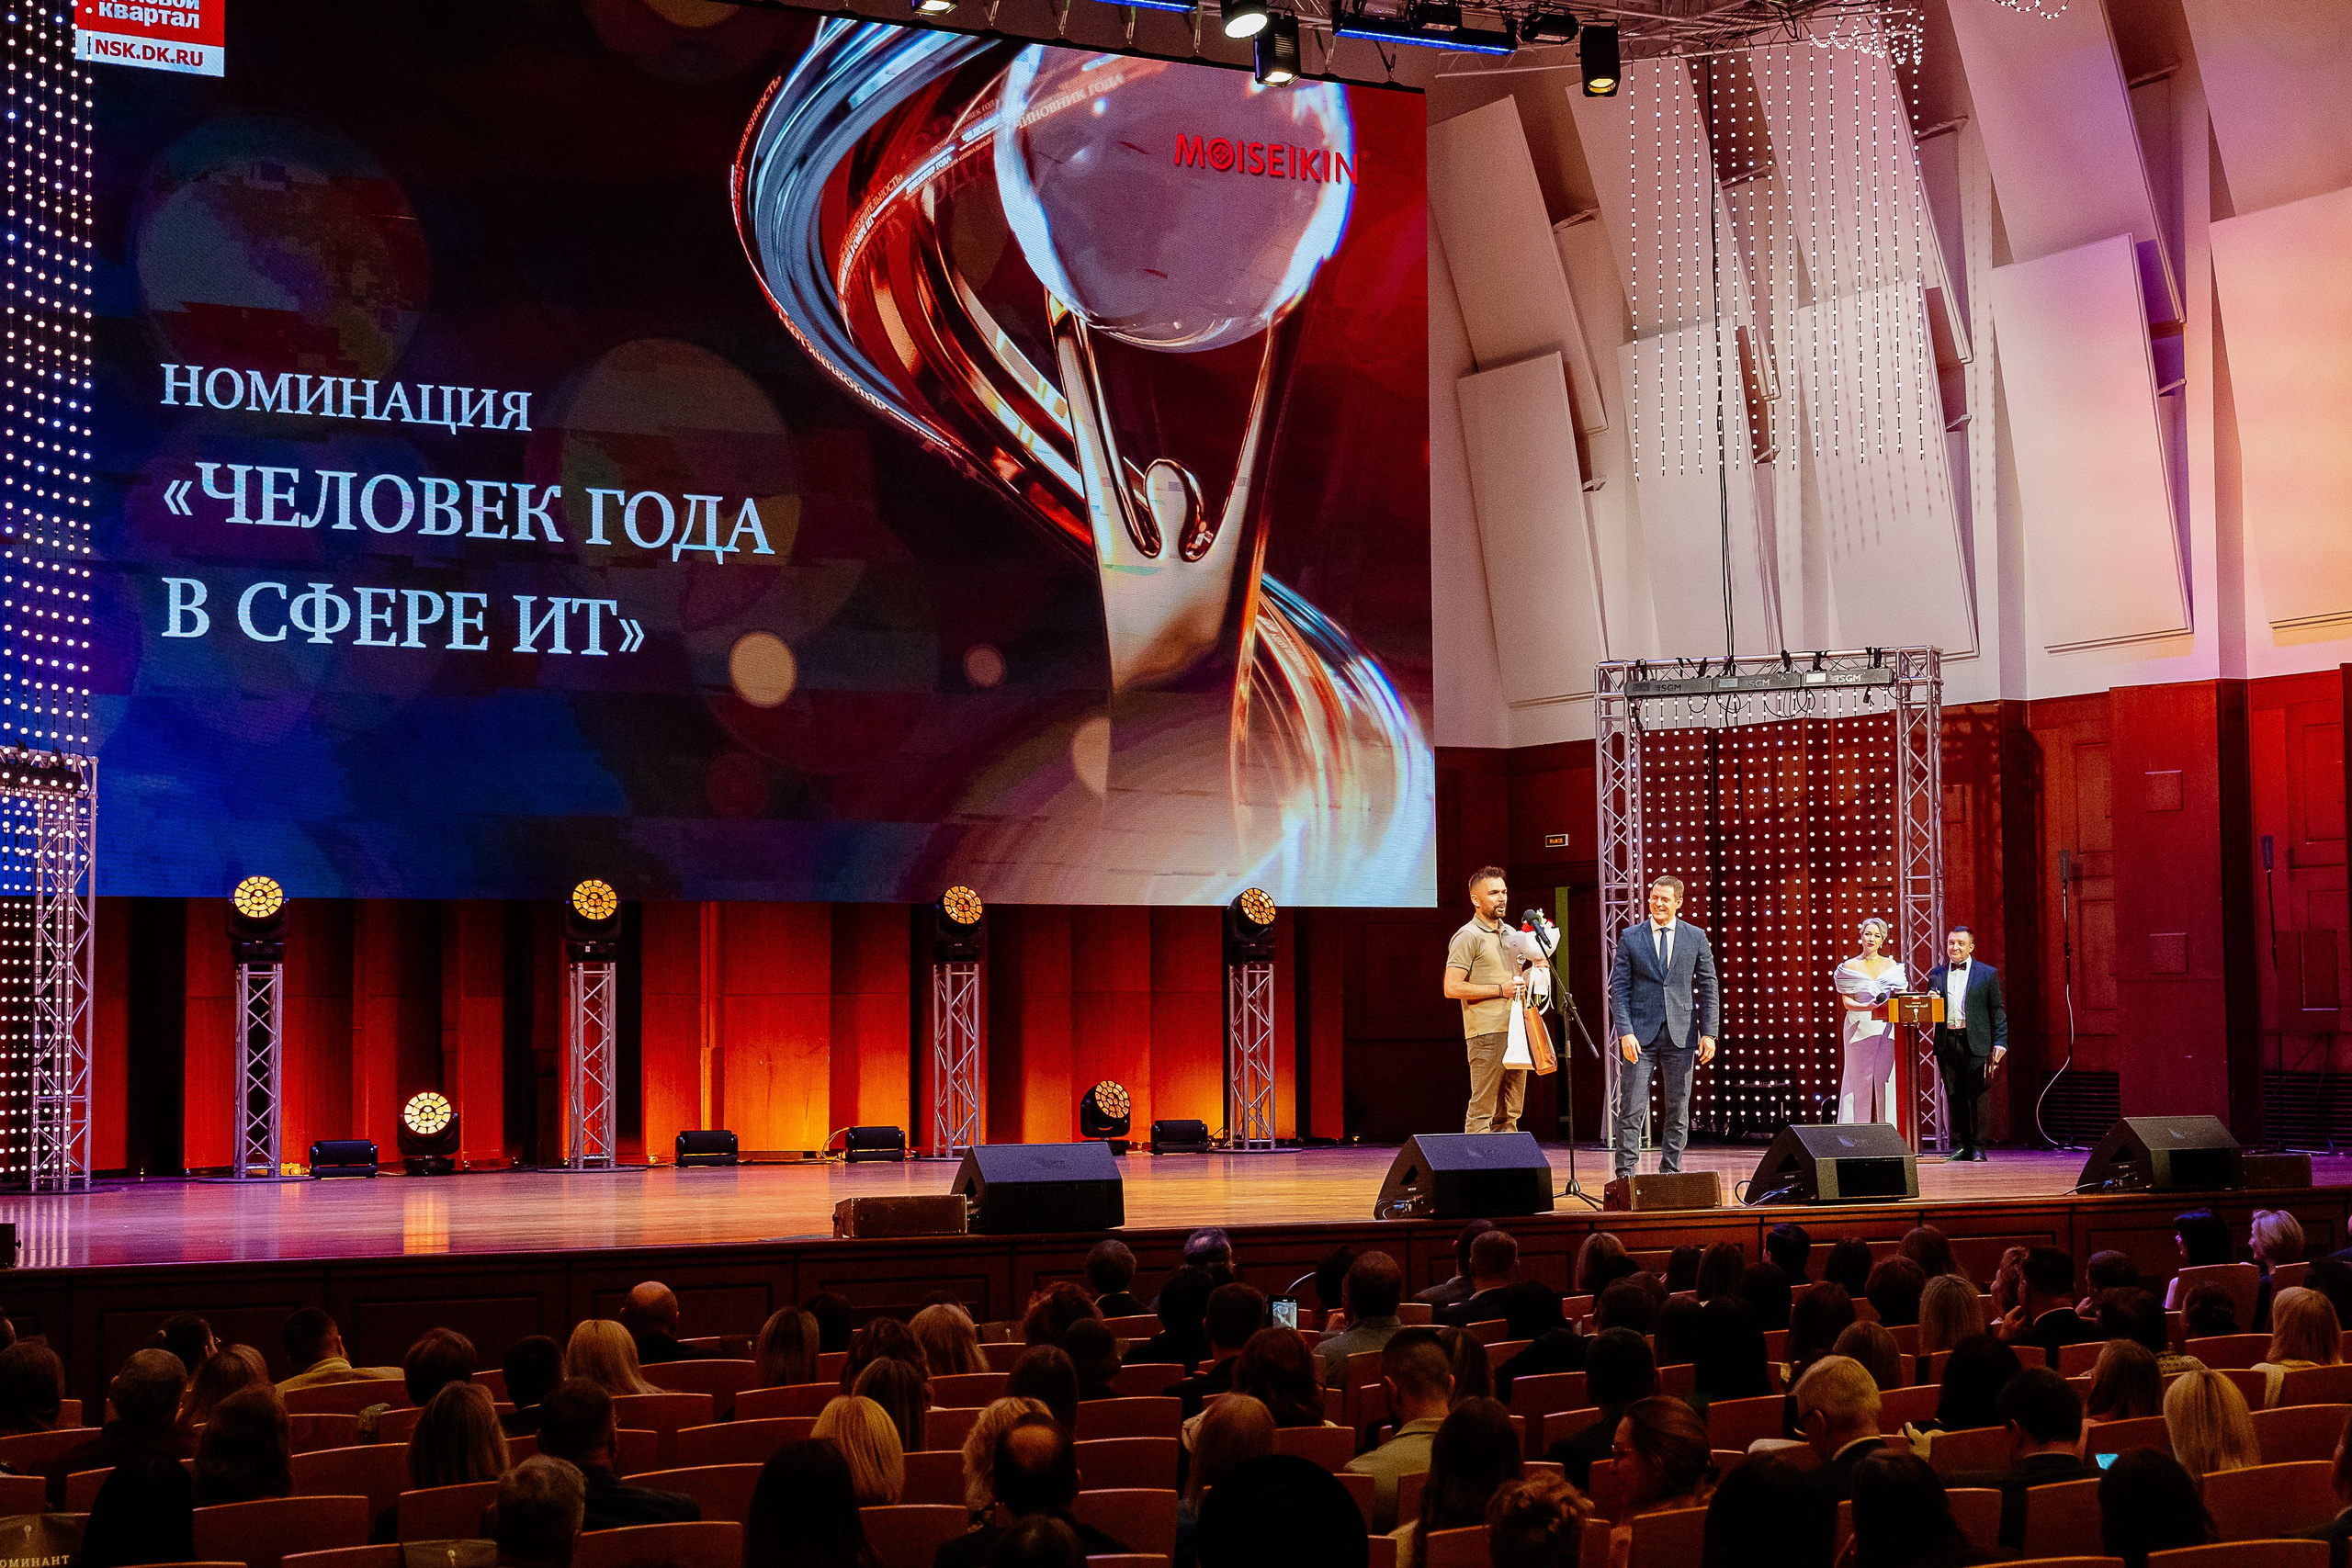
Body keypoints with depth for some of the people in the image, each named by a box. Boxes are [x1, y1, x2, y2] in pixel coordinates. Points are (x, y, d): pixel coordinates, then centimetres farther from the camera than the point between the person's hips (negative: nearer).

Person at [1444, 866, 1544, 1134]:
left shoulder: (1510, 933, 19)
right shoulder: (1468, 937, -6)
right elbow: (1452, 988, -15)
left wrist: (1524, 986, 10)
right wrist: (1500, 990, -14)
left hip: (1516, 1031, 8)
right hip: (1487, 1034, -8)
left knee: (1510, 1112, 8)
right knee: (1482, 1112, -9)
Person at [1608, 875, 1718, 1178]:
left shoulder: (1696, 937, 7)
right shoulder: (1630, 937, 4)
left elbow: (1709, 989, 7)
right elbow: (1618, 989, 1)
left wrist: (1709, 1033, -1)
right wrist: (1625, 1032, -10)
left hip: (1681, 1034, 1)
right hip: (1640, 1033, -1)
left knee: (1678, 1108, 4)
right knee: (1632, 1107, -5)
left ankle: (1670, 1170, 11)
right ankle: (1625, 1171, -1)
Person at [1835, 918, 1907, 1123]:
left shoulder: (1892, 966, 12)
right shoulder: (1850, 967, 7)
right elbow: (1846, 1002, 0)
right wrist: (1866, 1007, -20)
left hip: (1886, 1029, 2)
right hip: (1859, 1028, -2)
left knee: (1885, 1080, -4)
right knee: (1859, 1081, -3)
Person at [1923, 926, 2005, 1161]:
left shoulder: (1987, 974, 5)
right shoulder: (1936, 974, 13)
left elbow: (1997, 1011, 4)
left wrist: (2000, 1042, -4)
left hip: (1975, 1043, -3)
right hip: (1947, 1042, 3)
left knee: (1976, 1096, -5)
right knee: (1954, 1097, 4)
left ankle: (1977, 1147, 0)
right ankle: (1962, 1146, 10)